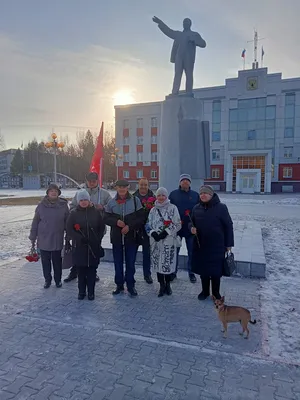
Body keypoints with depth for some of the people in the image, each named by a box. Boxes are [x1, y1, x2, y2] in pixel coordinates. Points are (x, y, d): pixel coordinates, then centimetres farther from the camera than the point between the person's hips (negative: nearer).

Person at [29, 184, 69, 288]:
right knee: (45, 261, 13)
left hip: (58, 240, 0)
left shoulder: (63, 205, -6)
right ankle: (47, 280, 31)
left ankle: (58, 279, 30)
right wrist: (33, 237, 2)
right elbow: (35, 223, 0)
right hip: (43, 240, 1)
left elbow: (67, 222, 0)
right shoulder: (41, 206, -5)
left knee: (57, 261, 12)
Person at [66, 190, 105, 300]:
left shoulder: (95, 212, 2)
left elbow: (102, 227, 7)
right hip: (79, 246, 0)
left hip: (94, 246, 0)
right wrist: (80, 238, -16)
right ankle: (81, 291, 23)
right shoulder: (74, 213, 0)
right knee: (81, 270, 7)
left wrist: (98, 239, -4)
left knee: (92, 269, 6)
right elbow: (69, 229, -4)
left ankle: (91, 292, 20)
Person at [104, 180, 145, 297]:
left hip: (131, 237, -2)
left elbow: (141, 217, -4)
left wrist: (129, 226, -14)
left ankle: (130, 286, 23)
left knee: (130, 263, 7)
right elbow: (106, 218, 4)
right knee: (118, 263, 11)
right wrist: (116, 222, -16)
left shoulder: (135, 200, -2)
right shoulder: (111, 202, 3)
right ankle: (119, 285, 27)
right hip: (116, 237, 2)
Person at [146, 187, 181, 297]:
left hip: (169, 241, -3)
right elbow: (148, 225, 10)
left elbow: (177, 224, -7)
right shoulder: (153, 210, 9)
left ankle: (167, 285, 26)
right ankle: (162, 286, 24)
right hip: (156, 241, 3)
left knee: (168, 263, 2)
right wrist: (153, 233, -9)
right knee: (158, 263, 7)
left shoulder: (173, 208, -3)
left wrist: (166, 232, -16)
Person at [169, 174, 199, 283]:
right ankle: (173, 272, 23)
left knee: (191, 252, 10)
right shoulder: (173, 194, 2)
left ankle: (191, 273, 25)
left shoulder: (195, 195, 6)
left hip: (191, 228, 1)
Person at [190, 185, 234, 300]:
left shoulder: (221, 207, -9)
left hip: (216, 246, -4)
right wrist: (192, 227, -8)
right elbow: (192, 222, 17)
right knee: (203, 269, 13)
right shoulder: (197, 208, 4)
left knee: (216, 270, 8)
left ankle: (216, 293, 28)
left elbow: (228, 226, -5)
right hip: (200, 245, 4)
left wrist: (229, 244, -6)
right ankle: (205, 291, 32)